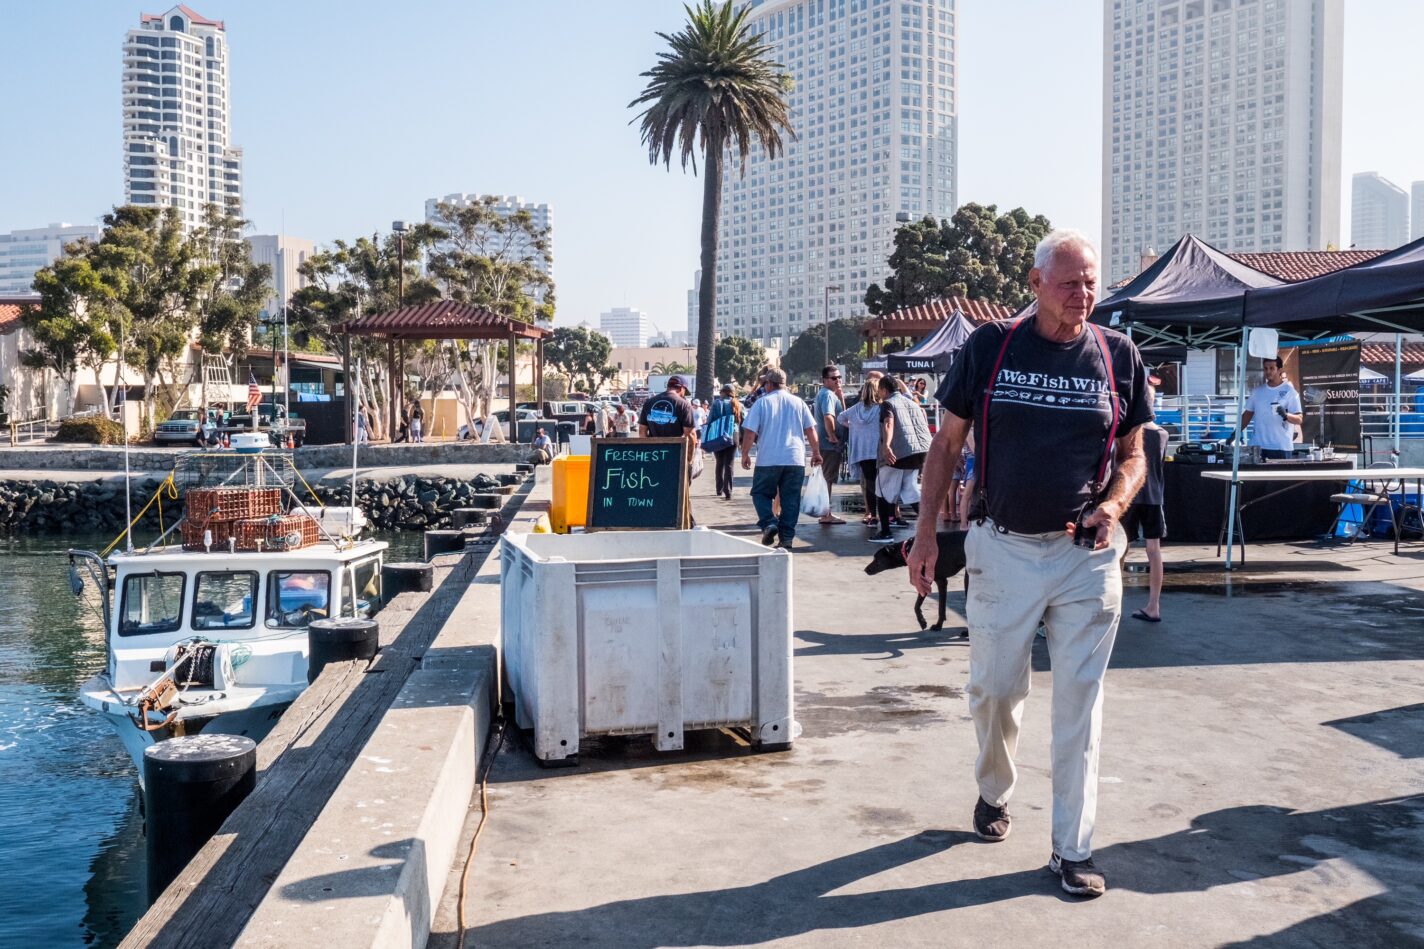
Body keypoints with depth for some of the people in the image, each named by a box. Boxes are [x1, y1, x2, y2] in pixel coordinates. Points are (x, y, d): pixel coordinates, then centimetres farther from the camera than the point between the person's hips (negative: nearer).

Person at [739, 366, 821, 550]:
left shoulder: (762, 402, 0)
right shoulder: (798, 403, 8)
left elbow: (750, 432, -5)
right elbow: (811, 430, 8)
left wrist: (745, 454, 4)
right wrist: (816, 452, 17)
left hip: (768, 459, -2)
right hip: (796, 459, 3)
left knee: (760, 493, 13)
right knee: (790, 499, 7)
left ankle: (769, 524, -8)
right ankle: (786, 538, 5)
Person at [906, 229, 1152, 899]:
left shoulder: (1118, 356, 3)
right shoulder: (989, 347, -1)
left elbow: (1132, 454, 10)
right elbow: (947, 443, 5)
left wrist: (1114, 505, -11)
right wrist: (926, 533, 1)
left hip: (1087, 555, 0)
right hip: (1004, 548, 0)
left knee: (1079, 701, 3)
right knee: (994, 687, 9)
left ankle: (1072, 849, 13)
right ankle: (994, 792, 38)